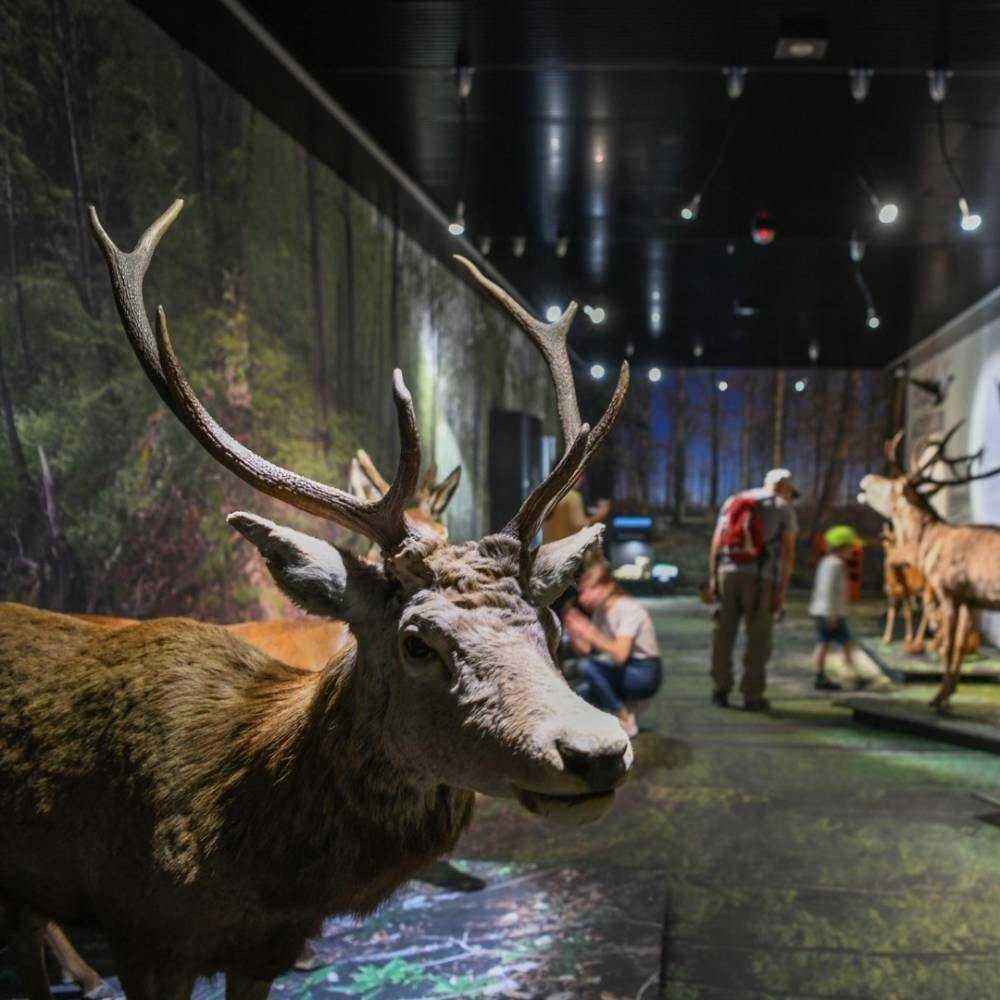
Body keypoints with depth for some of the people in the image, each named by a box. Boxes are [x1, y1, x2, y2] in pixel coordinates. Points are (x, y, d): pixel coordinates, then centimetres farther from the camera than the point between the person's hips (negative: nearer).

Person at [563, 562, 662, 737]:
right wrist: (573, 633, -17)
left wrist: (589, 633, -33)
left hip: (645, 675, -7)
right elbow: (584, 651, 2)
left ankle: (626, 721, -14)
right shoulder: (599, 610, 5)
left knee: (586, 665, -27)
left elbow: (620, 654, -31)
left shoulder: (628, 609, -18)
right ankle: (626, 704, 8)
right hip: (624, 671, 7)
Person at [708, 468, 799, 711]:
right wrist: (782, 590, -5)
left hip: (727, 572, 3)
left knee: (723, 635, 10)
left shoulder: (733, 501, 16)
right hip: (760, 578, -3)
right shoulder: (784, 508, 5)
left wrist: (712, 577, 8)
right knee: (758, 639, 4)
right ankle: (752, 695, 4)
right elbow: (788, 551, -4)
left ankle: (720, 691, 12)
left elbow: (716, 542, 8)